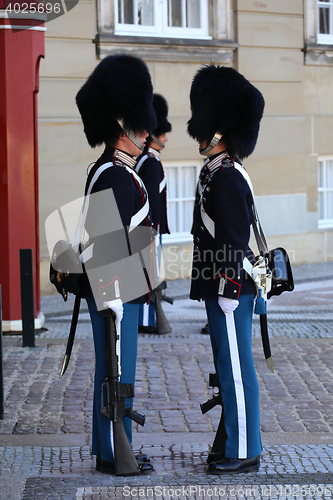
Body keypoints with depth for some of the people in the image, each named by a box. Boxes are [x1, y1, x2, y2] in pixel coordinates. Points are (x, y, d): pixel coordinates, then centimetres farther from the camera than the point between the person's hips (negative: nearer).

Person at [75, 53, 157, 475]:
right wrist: (113, 300, -22)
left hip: (123, 291, 10)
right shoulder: (112, 176, -18)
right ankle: (113, 455, 5)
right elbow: (106, 243, -22)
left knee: (115, 372, 14)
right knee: (116, 372, -3)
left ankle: (112, 449, 22)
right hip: (115, 294, -10)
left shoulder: (117, 172, 15)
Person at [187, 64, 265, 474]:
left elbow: (235, 241, -20)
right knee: (229, 368, 15)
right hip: (217, 287, 10)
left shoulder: (227, 179, -17)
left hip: (229, 289, -10)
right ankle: (232, 442, 24)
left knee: (236, 370, -3)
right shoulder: (214, 172, 14)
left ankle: (243, 453, 3)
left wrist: (229, 291, -19)